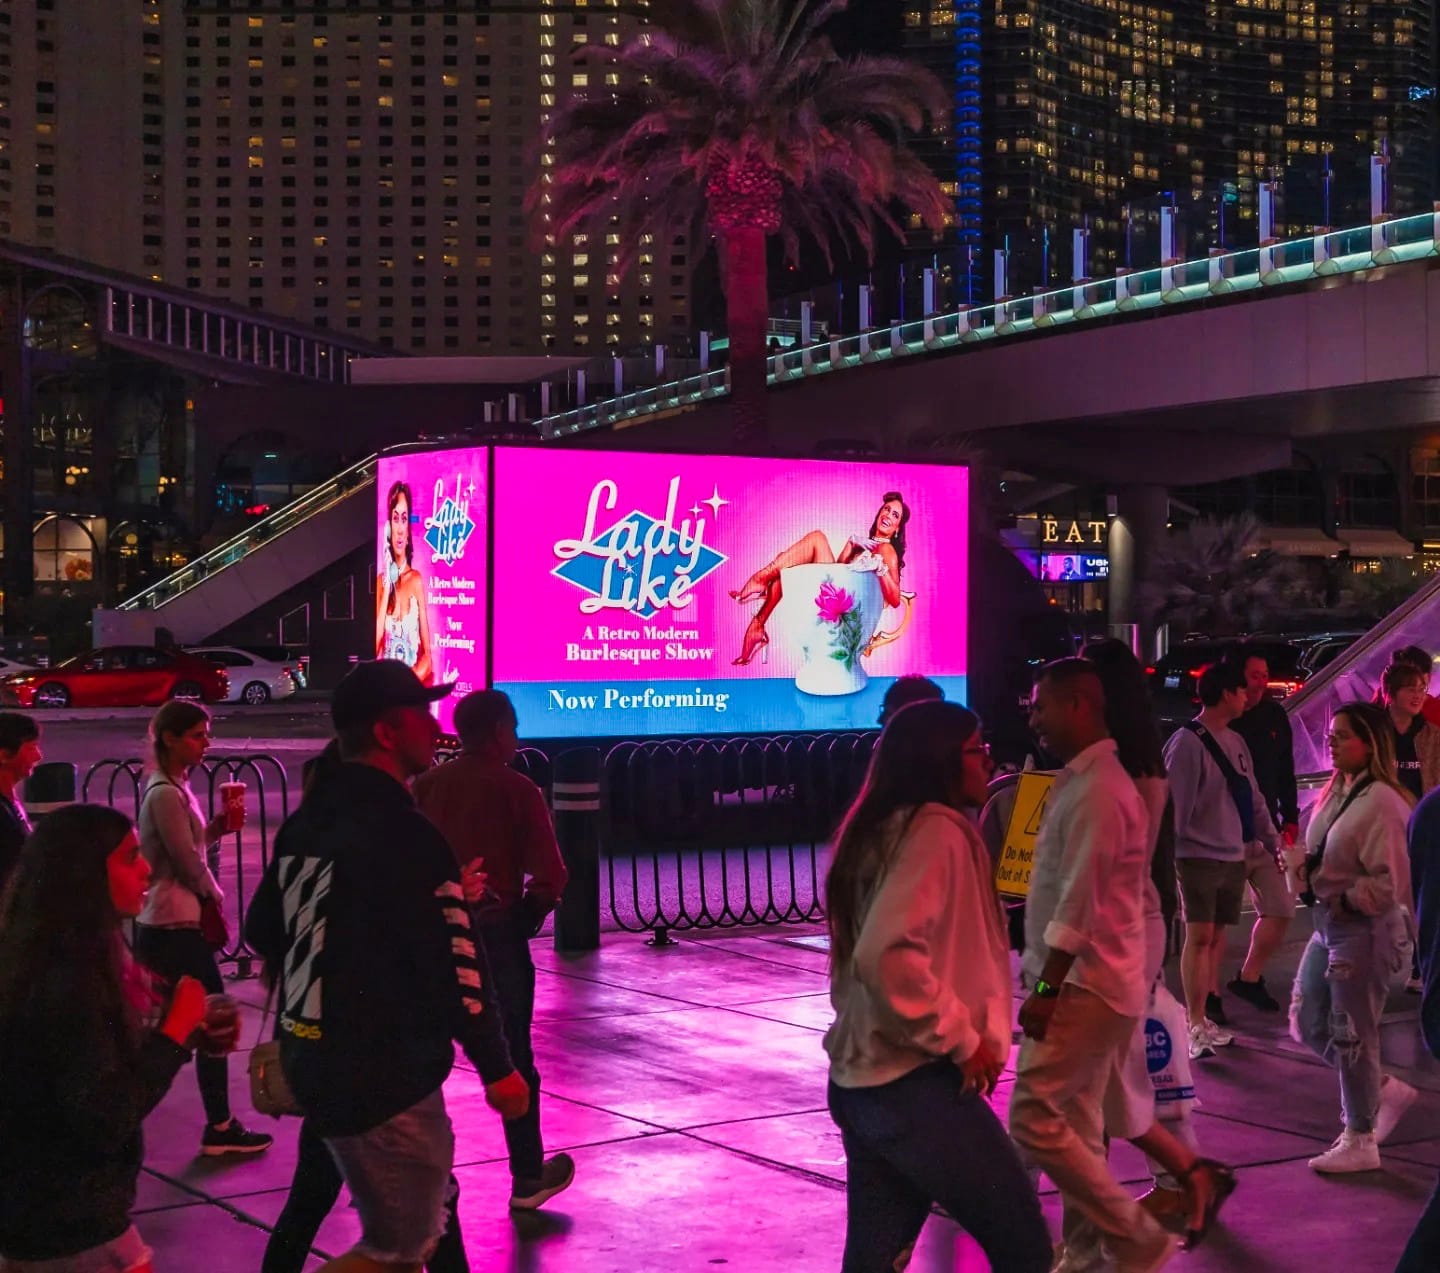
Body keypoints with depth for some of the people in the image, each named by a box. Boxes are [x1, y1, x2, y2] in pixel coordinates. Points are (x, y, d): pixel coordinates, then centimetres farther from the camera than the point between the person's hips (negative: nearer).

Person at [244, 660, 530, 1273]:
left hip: (315, 1062, 9)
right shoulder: (402, 832, -19)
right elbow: (453, 967, -19)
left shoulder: (306, 820, 8)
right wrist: (497, 1067, -8)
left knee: (423, 1216, 23)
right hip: (384, 1075, -9)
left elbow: (261, 932, 19)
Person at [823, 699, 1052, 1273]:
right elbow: (890, 953, -27)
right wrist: (963, 1040, -17)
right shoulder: (935, 830, -14)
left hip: (861, 1081, 9)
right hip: (915, 1086, -9)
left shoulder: (878, 831, 14)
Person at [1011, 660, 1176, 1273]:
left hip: (1085, 984, -10)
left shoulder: (1096, 791, -18)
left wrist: (1046, 989, -21)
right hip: (1086, 982, 10)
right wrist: (1045, 978, 19)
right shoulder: (1082, 781, 14)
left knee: (1034, 1118, -11)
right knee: (1076, 1124, 13)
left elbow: (1079, 904, -22)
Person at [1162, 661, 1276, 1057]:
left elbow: (1253, 799, 19)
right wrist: (1166, 855, -18)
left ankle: (1210, 1010, 19)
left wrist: (1273, 842, 17)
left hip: (1233, 856, 7)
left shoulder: (1235, 742, 13)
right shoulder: (1188, 743, -13)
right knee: (1199, 936, -7)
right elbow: (1174, 804, -16)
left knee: (1217, 935, 11)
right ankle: (1196, 1027, -5)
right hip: (1200, 856, -7)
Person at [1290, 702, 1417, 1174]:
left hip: (1365, 929, -9)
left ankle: (1359, 1142, 16)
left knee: (1351, 1035, 1)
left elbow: (1390, 882, -20)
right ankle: (1384, 1091, 31)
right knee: (1308, 1025, 13)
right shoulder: (1336, 793, 9)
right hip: (1328, 924, 9)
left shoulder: (1382, 802, -19)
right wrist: (1304, 867, 2)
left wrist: (1345, 901, -17)